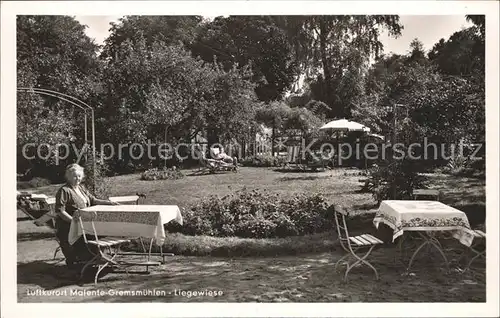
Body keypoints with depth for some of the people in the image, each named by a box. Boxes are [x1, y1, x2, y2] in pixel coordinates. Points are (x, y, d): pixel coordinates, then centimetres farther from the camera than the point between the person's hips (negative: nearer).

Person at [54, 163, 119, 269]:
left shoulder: (81, 188, 18)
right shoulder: (64, 191, -7)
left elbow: (93, 200, 21)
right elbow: (60, 211, -13)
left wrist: (109, 202, 8)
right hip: (67, 226, -7)